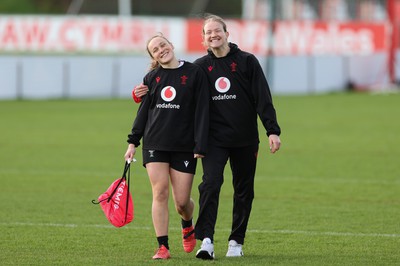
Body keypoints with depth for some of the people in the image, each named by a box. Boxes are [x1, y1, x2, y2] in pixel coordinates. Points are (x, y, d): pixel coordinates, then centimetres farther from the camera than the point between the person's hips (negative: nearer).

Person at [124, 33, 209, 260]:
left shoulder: (195, 73, -2)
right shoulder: (151, 78, 9)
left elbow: (202, 111, -4)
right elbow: (143, 111, 16)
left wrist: (200, 145, -10)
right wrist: (133, 141, 10)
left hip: (184, 146, -2)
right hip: (155, 144, 2)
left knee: (182, 201, -1)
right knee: (160, 193, -7)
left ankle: (188, 226, 34)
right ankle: (163, 247, -3)